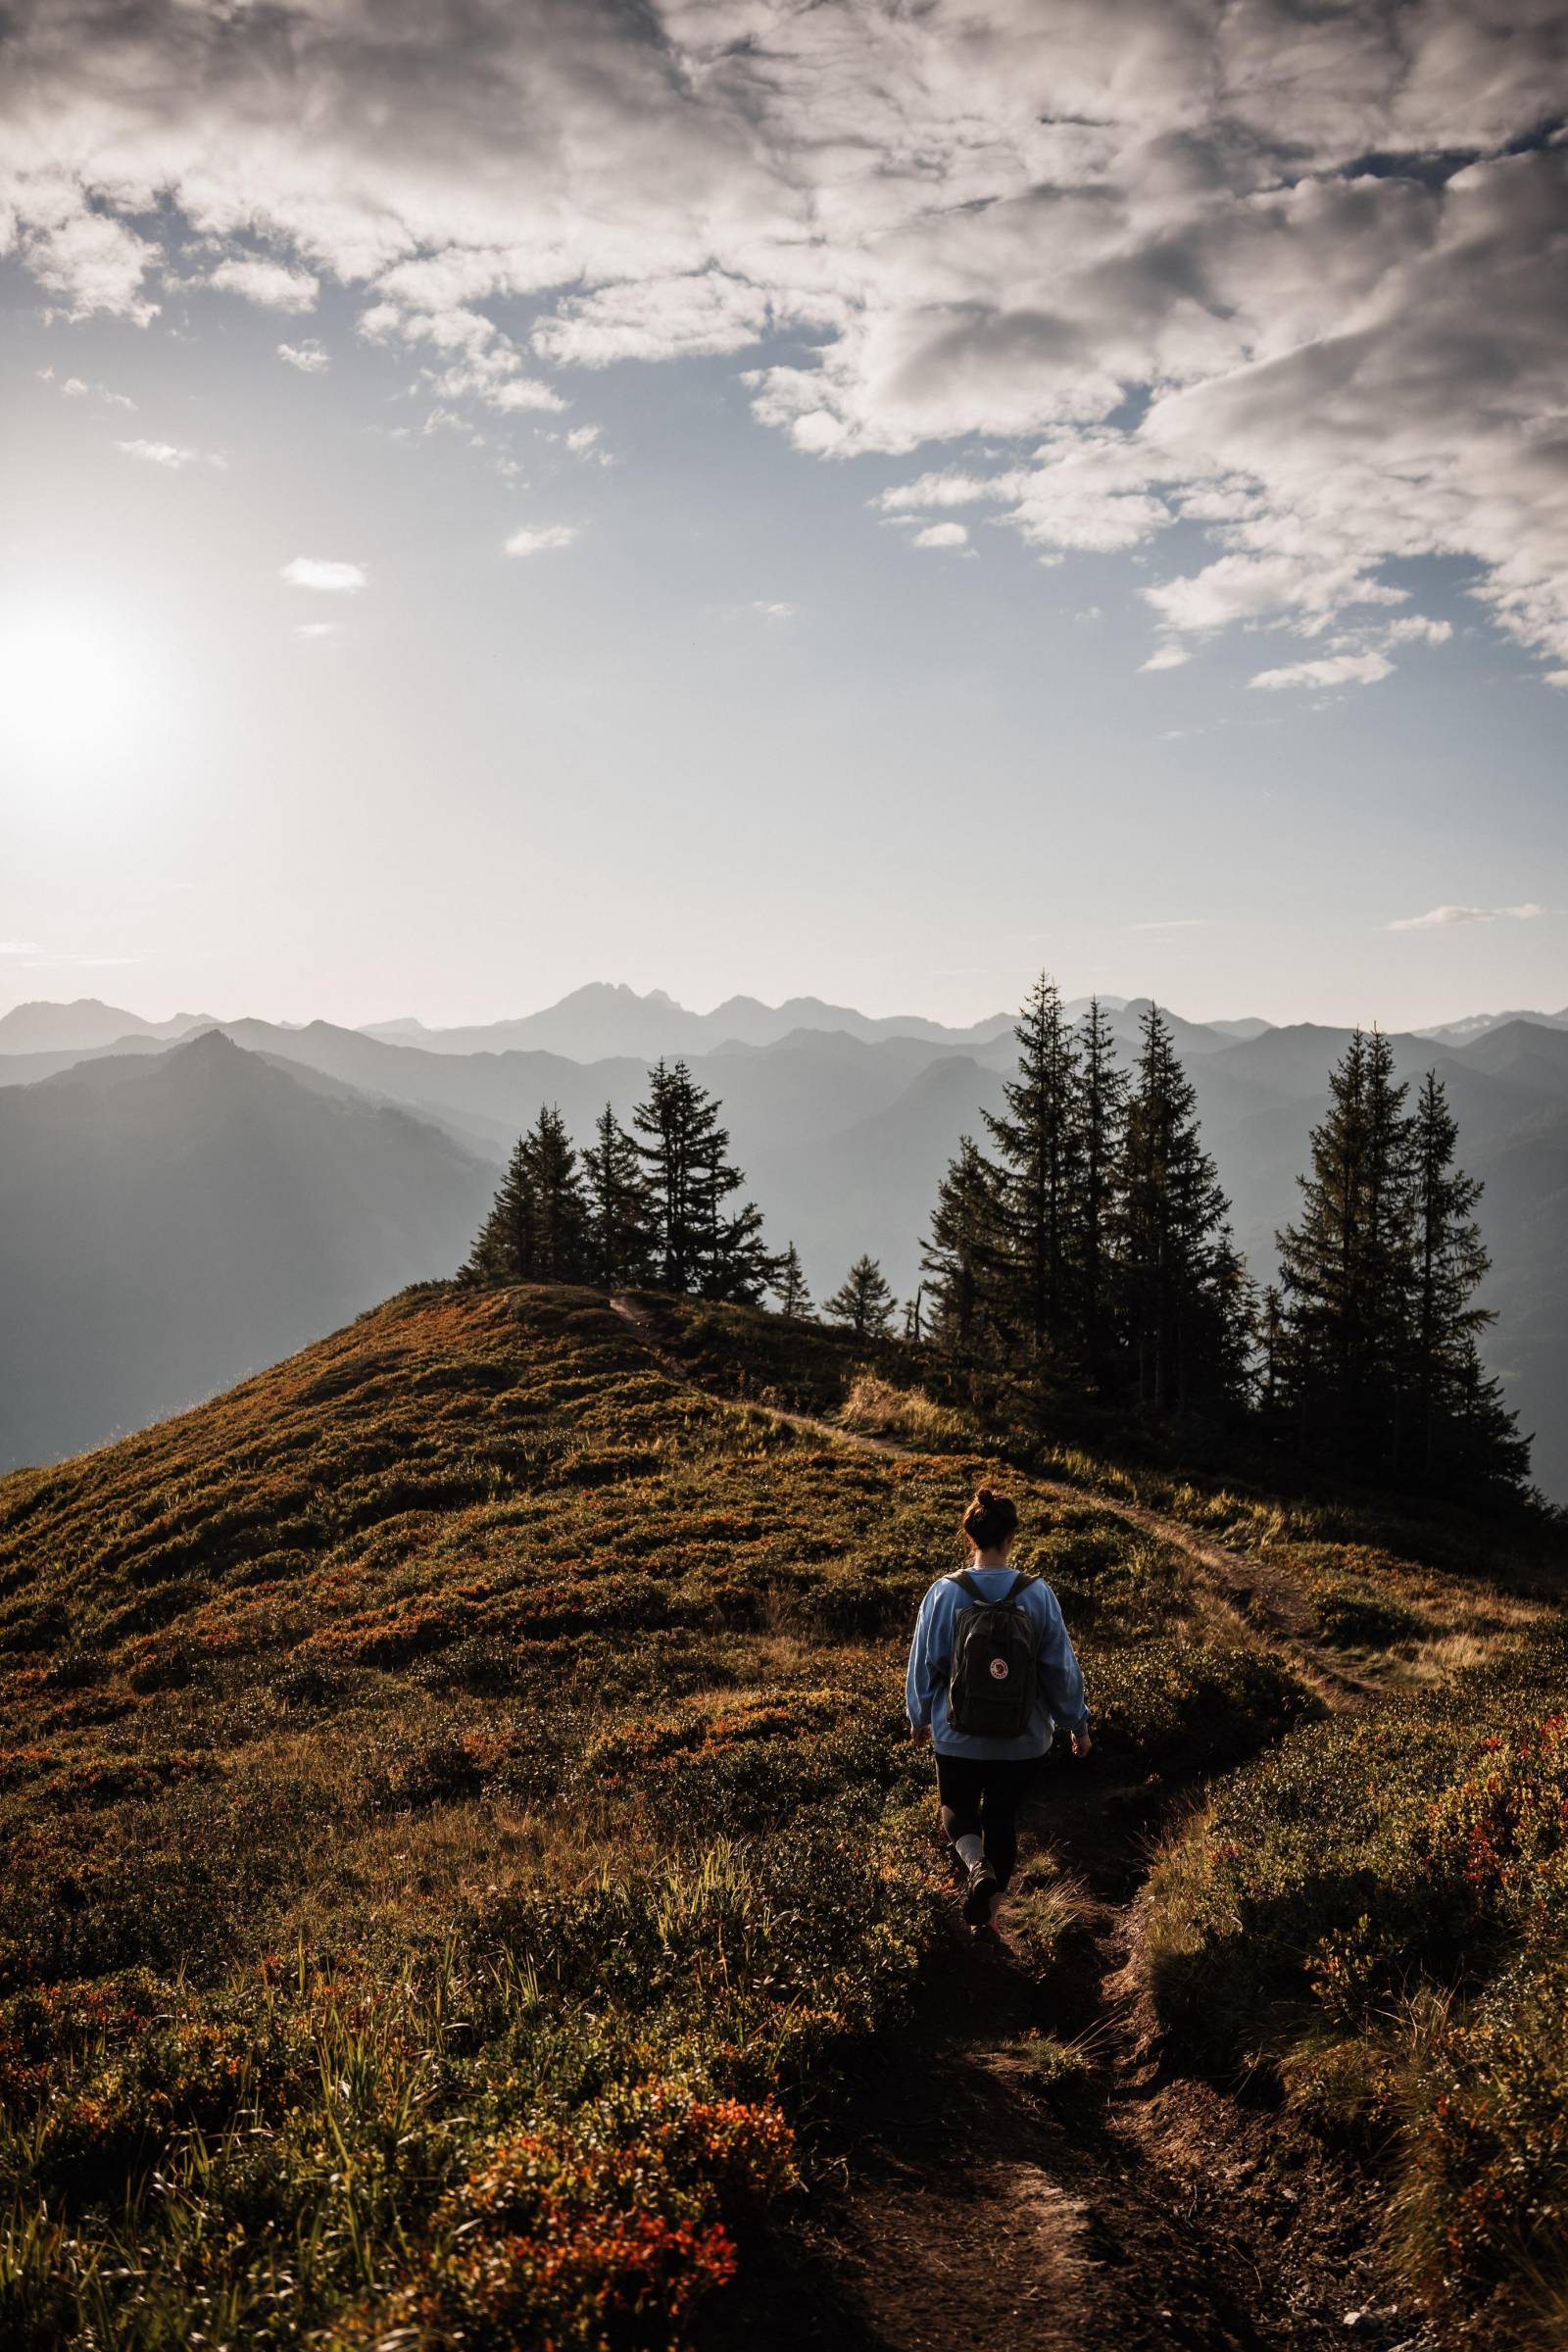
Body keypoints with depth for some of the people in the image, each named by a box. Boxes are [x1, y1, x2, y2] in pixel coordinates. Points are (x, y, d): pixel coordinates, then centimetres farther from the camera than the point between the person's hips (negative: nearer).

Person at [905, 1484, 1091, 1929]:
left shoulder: (944, 1593, -15)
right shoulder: (1037, 1594, -14)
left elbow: (923, 1665, -5)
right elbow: (1061, 1667, -6)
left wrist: (919, 1716, 13)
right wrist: (1078, 1724, 9)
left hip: (957, 1737, -1)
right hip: (1022, 1741, 1)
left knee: (957, 1807, 22)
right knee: (1002, 1818, 21)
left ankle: (977, 1864, -6)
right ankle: (987, 1909, 28)